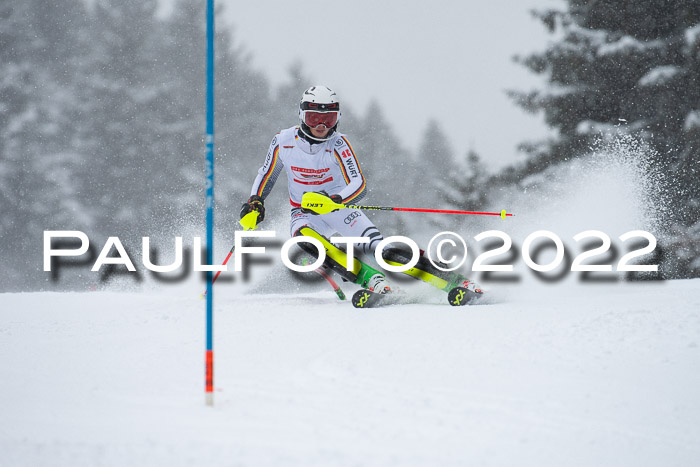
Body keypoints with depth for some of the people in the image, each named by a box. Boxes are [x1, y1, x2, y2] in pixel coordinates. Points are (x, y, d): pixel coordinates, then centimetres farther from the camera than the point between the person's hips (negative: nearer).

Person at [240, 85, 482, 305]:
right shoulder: (283, 142, -10)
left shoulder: (337, 144, -17)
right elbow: (266, 174, 9)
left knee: (379, 248, -23)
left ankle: (452, 280, -24)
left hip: (340, 208, -2)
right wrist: (255, 201, -8)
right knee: (304, 237, -36)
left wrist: (335, 200, -44)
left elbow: (359, 185, -25)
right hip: (305, 214, 2)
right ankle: (370, 279, -40)